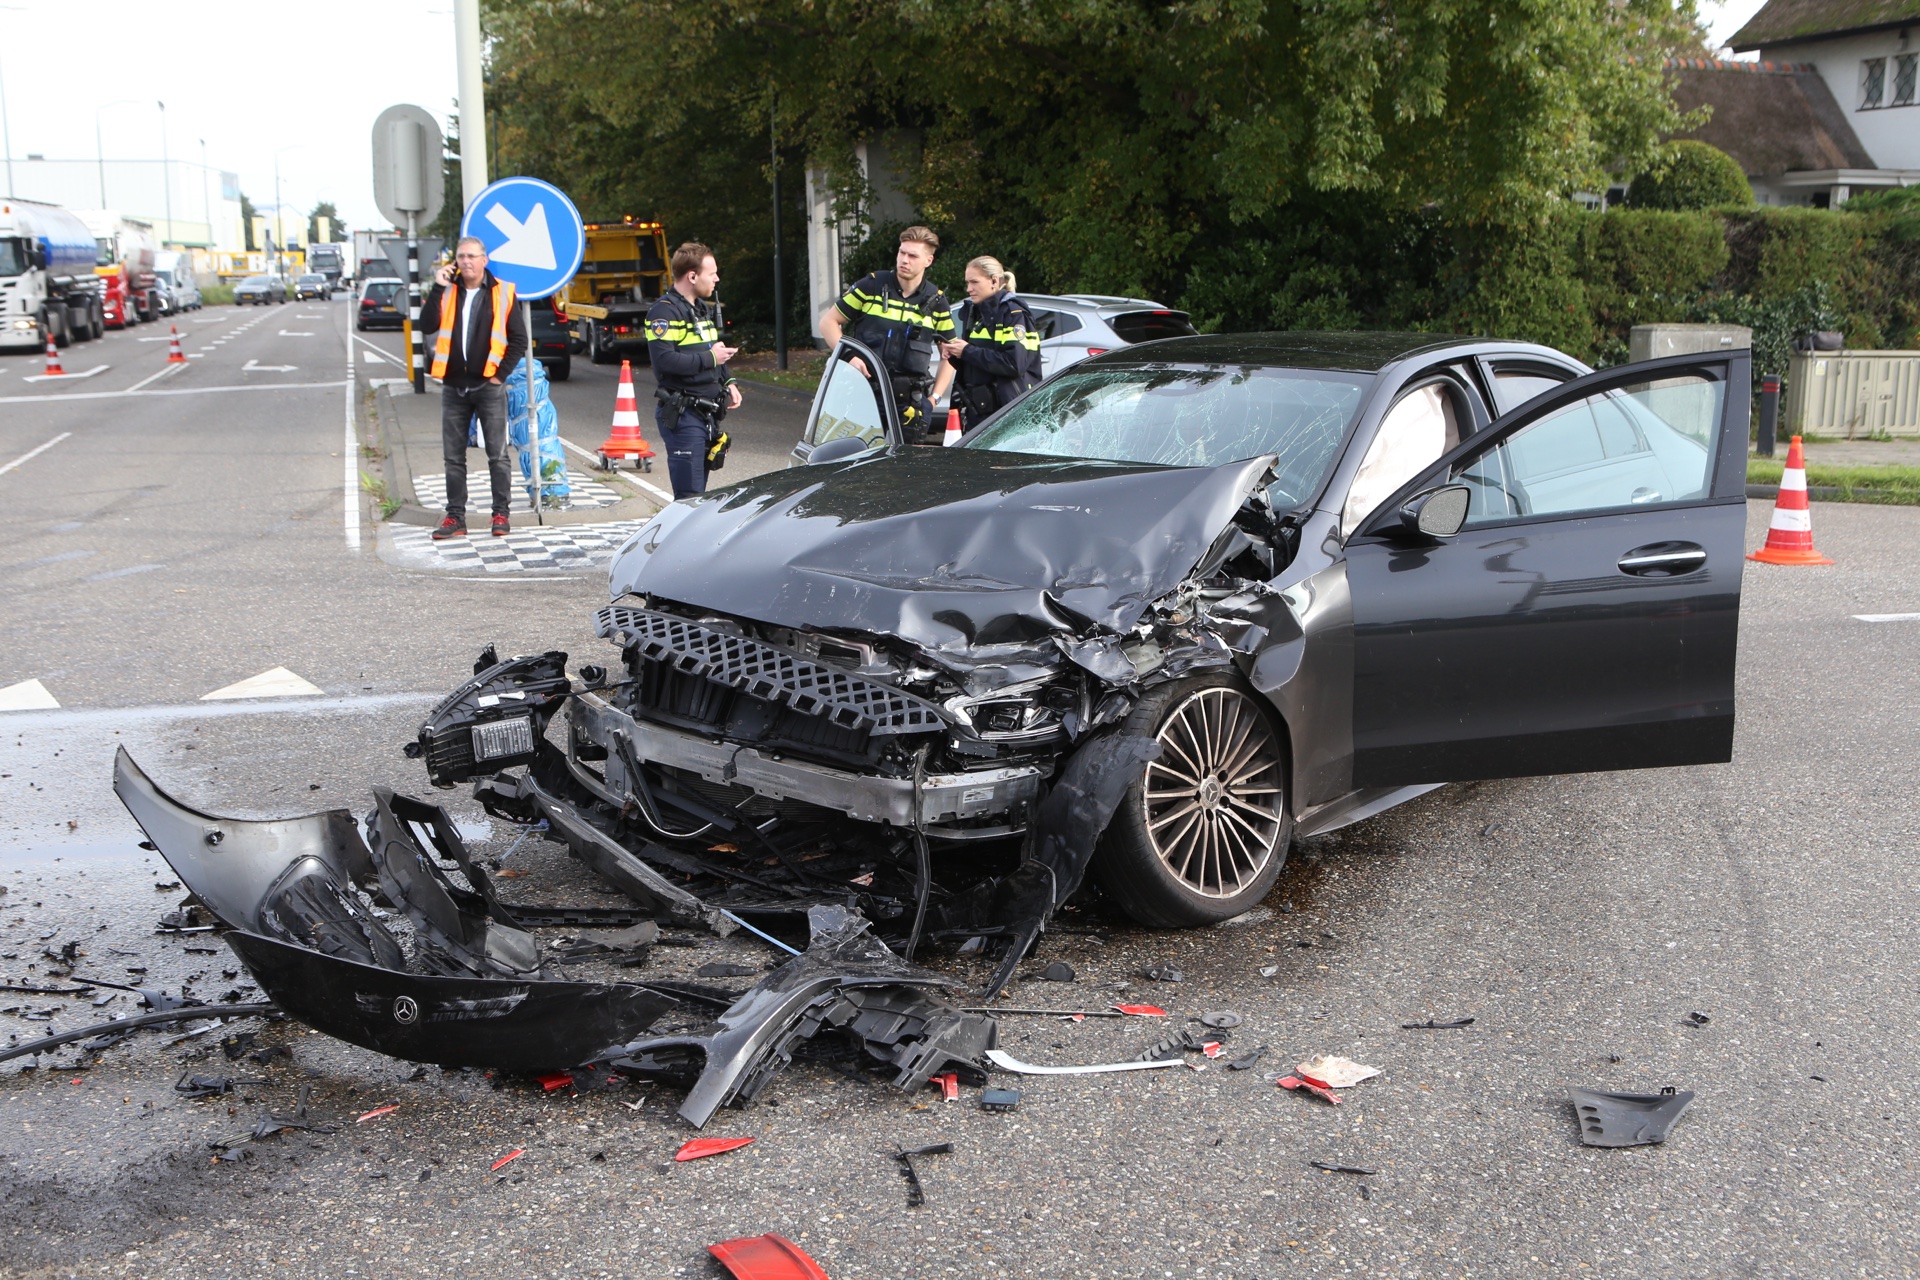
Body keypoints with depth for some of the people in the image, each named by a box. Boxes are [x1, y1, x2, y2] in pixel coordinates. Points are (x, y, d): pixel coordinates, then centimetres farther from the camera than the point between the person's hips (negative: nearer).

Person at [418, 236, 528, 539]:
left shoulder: (502, 293, 2)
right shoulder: (448, 293, 8)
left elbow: (519, 339, 2)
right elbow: (427, 326, -5)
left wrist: (501, 373, -5)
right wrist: (437, 289, -10)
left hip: (489, 386, -3)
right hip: (453, 386, 3)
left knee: (497, 455, 0)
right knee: (453, 457, 6)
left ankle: (501, 514, 8)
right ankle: (455, 517, 11)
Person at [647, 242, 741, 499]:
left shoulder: (704, 309, 18)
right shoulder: (664, 312, -12)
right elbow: (664, 360, -24)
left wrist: (728, 384, 11)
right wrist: (710, 358, -17)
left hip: (707, 413, 9)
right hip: (682, 416, -9)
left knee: (699, 492, 13)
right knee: (690, 498, -11)